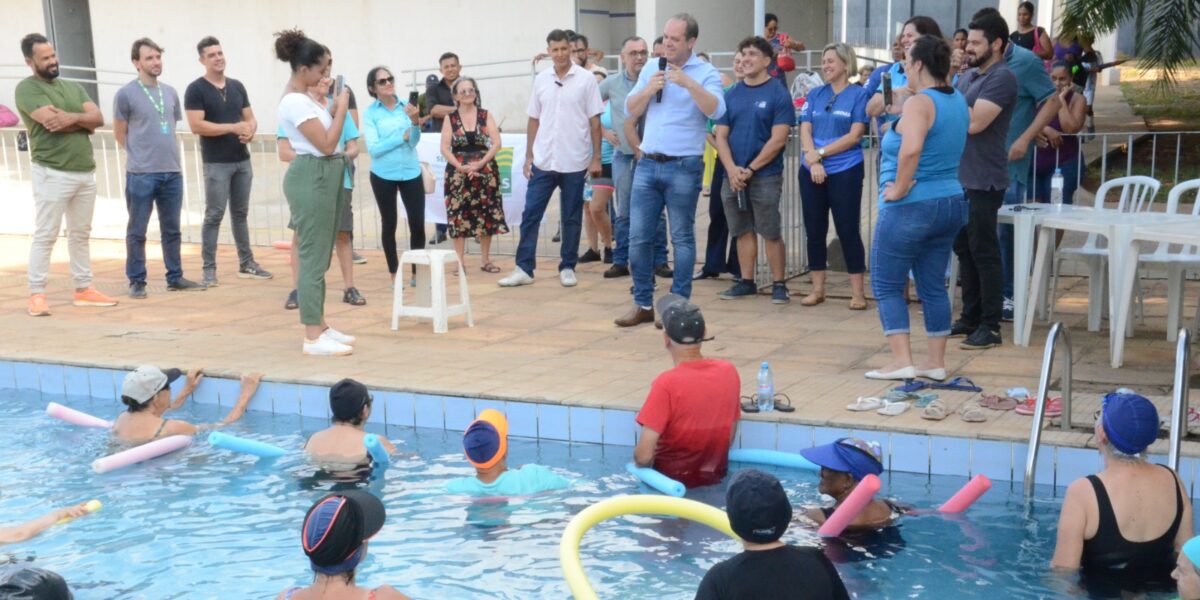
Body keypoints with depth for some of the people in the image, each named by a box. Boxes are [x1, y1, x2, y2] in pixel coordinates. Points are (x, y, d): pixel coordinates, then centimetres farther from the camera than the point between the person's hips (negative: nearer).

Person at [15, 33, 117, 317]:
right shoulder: (27, 88, -4)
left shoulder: (74, 87, 16)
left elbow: (98, 118, 3)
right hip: (52, 173, -7)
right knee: (45, 236, -5)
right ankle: (37, 295, -3)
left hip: (86, 172, 7)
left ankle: (84, 290, 19)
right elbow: (51, 122, -19)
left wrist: (71, 118, -14)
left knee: (80, 234, 12)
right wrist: (82, 121, -4)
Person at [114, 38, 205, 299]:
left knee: (172, 229, 12)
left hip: (172, 172, 5)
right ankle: (137, 282, 10)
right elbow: (120, 134, 1)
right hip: (141, 174, -5)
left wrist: (163, 152, 13)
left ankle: (175, 278, 22)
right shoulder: (126, 94, -5)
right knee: (137, 231, 3)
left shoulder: (170, 93, 10)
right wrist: (142, 155, 5)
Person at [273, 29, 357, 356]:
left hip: (324, 176, 11)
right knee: (313, 257, -8)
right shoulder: (295, 102, -17)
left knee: (319, 256, 14)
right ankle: (313, 338, -5)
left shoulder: (303, 97, 14)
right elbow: (326, 144, -21)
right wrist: (341, 109, -12)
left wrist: (333, 110, 7)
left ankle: (319, 325, 22)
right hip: (312, 178, -11)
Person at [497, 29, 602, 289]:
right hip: (543, 161, 3)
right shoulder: (541, 79, 6)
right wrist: (528, 155, 7)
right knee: (530, 214, 0)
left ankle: (568, 268, 17)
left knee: (572, 218, 7)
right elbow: (534, 119, 11)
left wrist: (596, 158, -5)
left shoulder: (585, 79, -3)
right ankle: (523, 268, 5)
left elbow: (594, 120, -2)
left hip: (574, 162, -3)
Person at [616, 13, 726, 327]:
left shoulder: (705, 72, -3)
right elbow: (630, 110, 11)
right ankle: (643, 304, 14)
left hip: (684, 167, -5)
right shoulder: (650, 70, 13)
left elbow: (717, 110, -18)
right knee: (638, 237, 4)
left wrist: (688, 83, -26)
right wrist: (648, 90, -7)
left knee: (682, 238, 2)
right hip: (647, 164, 5)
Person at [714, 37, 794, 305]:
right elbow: (720, 136, 6)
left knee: (771, 233, -2)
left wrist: (750, 169, -14)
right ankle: (746, 282, 18)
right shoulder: (731, 95, 9)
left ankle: (778, 284, 6)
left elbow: (778, 140, -10)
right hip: (733, 176, 4)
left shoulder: (778, 96, -4)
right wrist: (732, 169, -10)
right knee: (743, 231, 10)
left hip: (765, 176, -4)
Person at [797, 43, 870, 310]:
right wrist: (812, 159, -13)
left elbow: (855, 136, -10)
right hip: (811, 171, 5)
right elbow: (805, 130, 4)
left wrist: (821, 153, -12)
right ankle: (818, 289, 18)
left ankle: (858, 292, 4)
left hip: (845, 173, -5)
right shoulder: (815, 94, 11)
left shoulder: (859, 94, -2)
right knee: (814, 230, 8)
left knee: (848, 230, -2)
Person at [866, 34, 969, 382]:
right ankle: (935, 362, 16)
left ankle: (901, 361, -3)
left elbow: (910, 149, -33)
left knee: (886, 285, 2)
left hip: (911, 207, -8)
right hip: (950, 204, 8)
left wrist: (899, 188, -21)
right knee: (933, 287, 13)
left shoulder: (919, 103, -16)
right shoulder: (958, 102, 11)